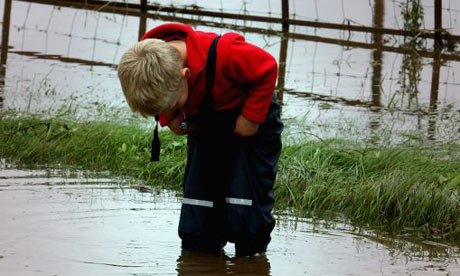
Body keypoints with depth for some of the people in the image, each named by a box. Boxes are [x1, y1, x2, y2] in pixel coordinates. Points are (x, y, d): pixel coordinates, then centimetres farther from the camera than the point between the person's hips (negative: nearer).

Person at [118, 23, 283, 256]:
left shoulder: (223, 54, -40)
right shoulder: (146, 65, -21)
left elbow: (267, 67, -22)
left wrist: (251, 118, -22)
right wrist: (171, 119, -13)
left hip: (251, 123, -5)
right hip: (205, 128, 5)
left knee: (246, 210, -16)